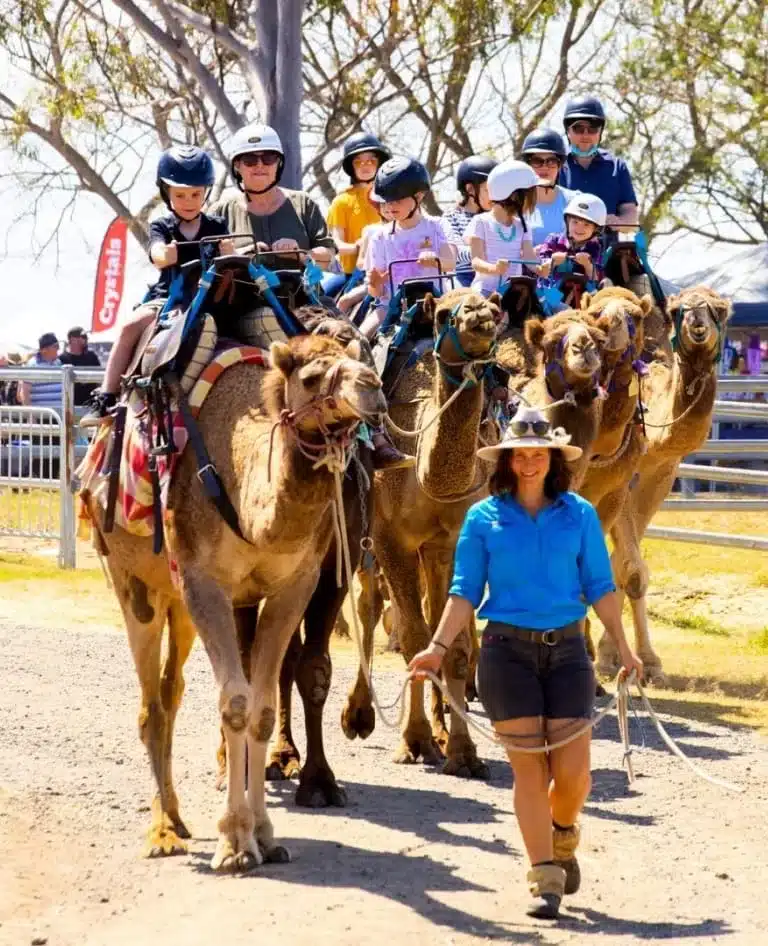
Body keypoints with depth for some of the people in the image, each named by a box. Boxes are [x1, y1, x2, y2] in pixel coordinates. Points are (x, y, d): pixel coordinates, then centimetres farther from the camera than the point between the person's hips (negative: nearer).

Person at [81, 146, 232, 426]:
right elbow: (158, 255, -13)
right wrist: (166, 254, -40)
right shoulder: (162, 227, 8)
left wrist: (229, 254, -29)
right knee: (130, 326, -24)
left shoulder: (216, 227, 10)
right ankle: (105, 398, -23)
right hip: (168, 298, 0)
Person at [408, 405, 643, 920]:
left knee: (573, 771, -5)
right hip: (507, 649, -1)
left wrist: (624, 647, 1)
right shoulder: (484, 518, 4)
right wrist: (438, 647, -7)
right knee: (529, 766, -3)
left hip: (566, 649, 1)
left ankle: (563, 835, 28)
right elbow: (465, 591, 4)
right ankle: (545, 878, 4)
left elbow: (600, 587, 8)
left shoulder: (580, 515, 6)